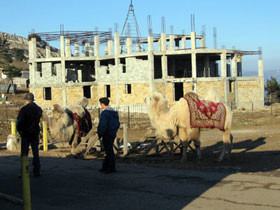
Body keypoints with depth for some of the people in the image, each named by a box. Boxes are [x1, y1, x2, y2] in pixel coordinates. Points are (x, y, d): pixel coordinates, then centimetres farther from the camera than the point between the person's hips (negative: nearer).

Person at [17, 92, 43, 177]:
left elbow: (19, 121, -15)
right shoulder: (39, 109, 3)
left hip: (25, 133, -4)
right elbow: (38, 120, 8)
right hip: (35, 133, 4)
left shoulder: (24, 109, -13)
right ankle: (36, 172, 10)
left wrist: (19, 130, 0)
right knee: (36, 153, 10)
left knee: (24, 153, 2)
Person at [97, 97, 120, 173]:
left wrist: (100, 134, -14)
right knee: (108, 151, 13)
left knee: (109, 151, -3)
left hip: (106, 135, -9)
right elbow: (117, 124, 16)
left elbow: (103, 125, -23)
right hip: (112, 134, 9)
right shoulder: (114, 112, 11)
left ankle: (112, 168, 0)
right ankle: (105, 167, 20)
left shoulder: (104, 113, -16)